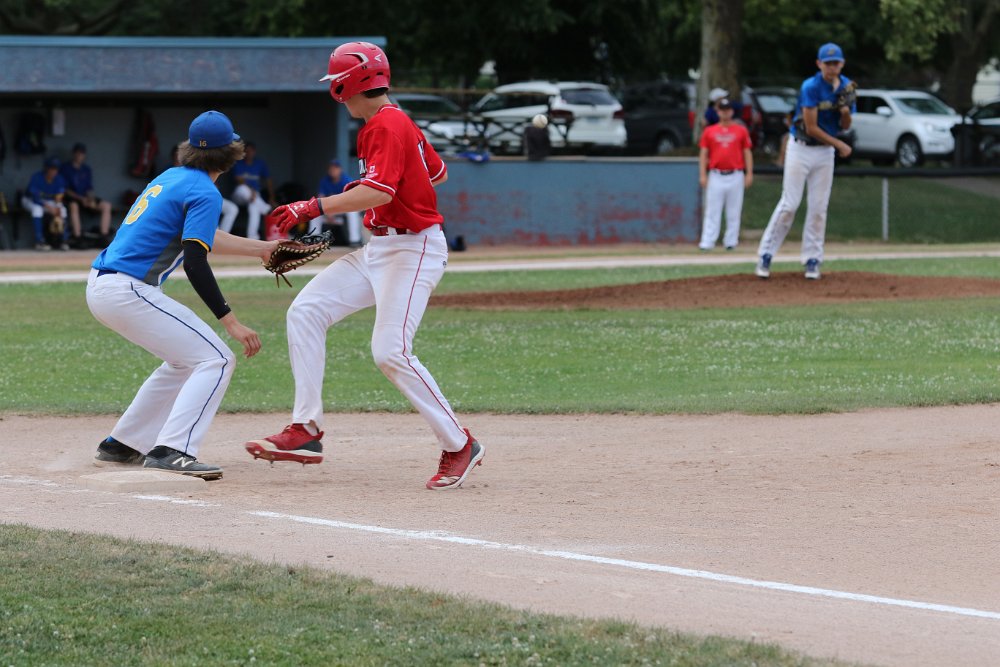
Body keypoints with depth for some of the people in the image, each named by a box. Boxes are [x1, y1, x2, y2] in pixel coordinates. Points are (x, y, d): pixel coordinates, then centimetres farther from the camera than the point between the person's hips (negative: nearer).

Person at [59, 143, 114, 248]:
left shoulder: (86, 169, 15)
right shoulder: (65, 168, 0)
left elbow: (89, 188, 11)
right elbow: (65, 189, -7)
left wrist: (91, 199, -12)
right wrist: (81, 198, -18)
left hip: (85, 198, 5)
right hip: (71, 198, -5)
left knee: (106, 206, -17)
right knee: (74, 206, -40)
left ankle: (104, 238, -22)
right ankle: (78, 238, -41)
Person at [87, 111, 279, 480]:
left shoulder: (172, 178, 18)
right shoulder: (205, 192, -10)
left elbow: (201, 237, 31)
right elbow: (195, 263, -19)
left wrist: (260, 249, 37)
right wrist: (230, 321, -19)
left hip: (99, 286, 9)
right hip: (128, 291, -9)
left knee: (185, 361, 23)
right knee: (216, 360, -8)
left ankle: (120, 446, 25)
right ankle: (170, 451, -22)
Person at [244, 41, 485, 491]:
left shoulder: (387, 126, -17)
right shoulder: (396, 123, 14)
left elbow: (379, 191, -30)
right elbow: (436, 173, 25)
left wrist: (316, 208, -31)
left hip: (414, 249, -11)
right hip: (379, 248, 11)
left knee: (391, 352, -17)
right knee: (306, 311, 1)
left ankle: (459, 446, -4)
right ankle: (306, 431, -1)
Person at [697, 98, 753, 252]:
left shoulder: (741, 131, 8)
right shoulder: (709, 131, 9)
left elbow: (747, 152, 7)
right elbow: (703, 154, 7)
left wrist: (749, 173, -1)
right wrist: (702, 175, -1)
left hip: (735, 176, 0)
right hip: (716, 176, 0)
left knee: (734, 211, 2)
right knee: (712, 211, -3)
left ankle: (731, 241, 8)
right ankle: (707, 242, -5)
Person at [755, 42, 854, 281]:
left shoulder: (846, 86, 3)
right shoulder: (811, 87, -17)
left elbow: (845, 127, 8)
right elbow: (811, 128, -19)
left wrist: (846, 112, -15)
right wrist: (840, 145, -11)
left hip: (825, 152, 5)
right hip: (801, 148, -5)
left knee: (819, 207, 3)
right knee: (789, 204, -9)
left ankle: (812, 260, 9)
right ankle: (765, 255, -3)